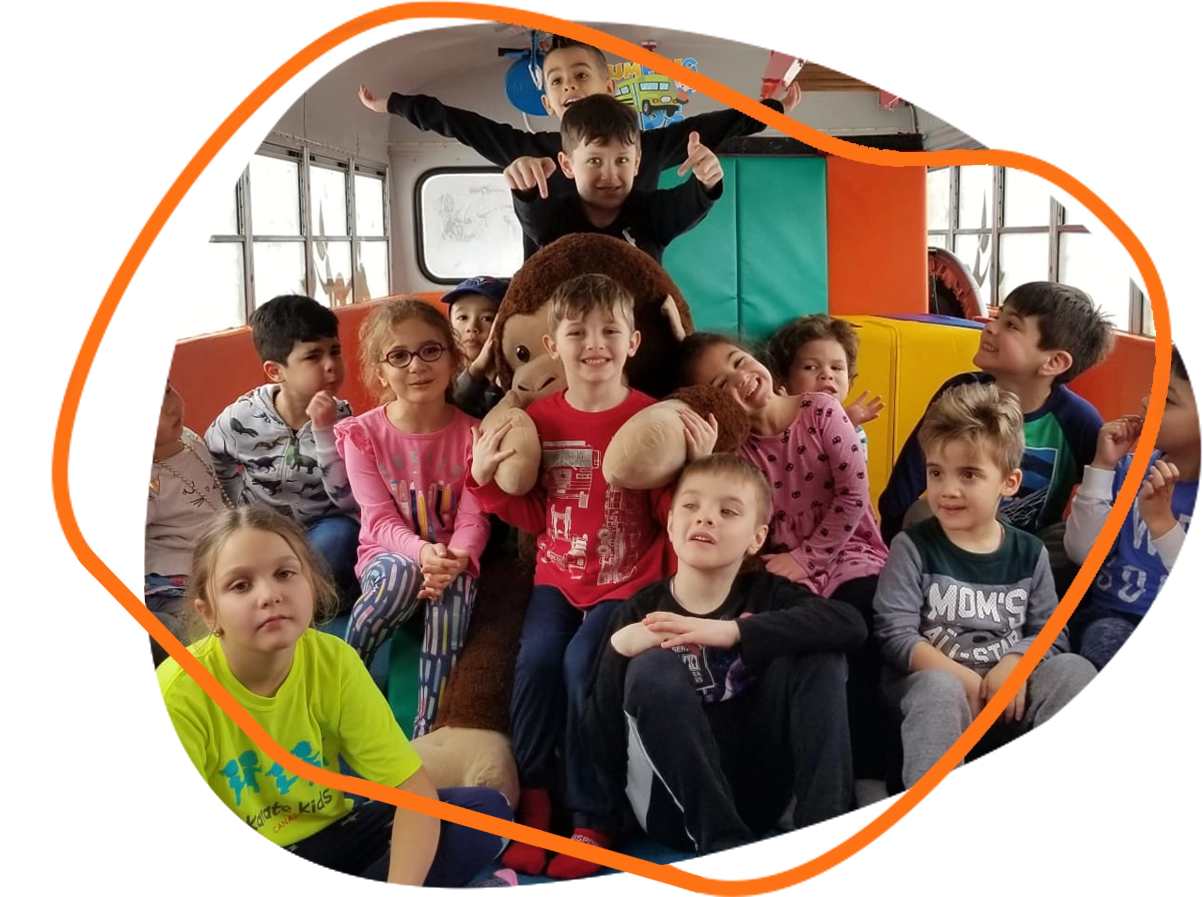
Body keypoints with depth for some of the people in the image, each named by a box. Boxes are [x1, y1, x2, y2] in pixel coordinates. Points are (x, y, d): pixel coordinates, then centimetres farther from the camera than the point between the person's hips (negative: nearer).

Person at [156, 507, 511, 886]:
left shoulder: (334, 662, -14)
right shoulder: (181, 691, -22)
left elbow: (415, 790, -15)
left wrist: (400, 889, -31)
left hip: (331, 835, 3)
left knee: (486, 810, -13)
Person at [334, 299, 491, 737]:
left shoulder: (472, 433, -4)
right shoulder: (363, 434, -6)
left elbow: (474, 517, -9)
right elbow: (380, 521, -11)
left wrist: (455, 559, -31)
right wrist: (422, 552, -32)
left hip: (452, 559, 1)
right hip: (389, 554, -1)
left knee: (455, 587, -34)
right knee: (403, 572, -36)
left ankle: (427, 729, -28)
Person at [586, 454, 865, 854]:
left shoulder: (767, 594, 1)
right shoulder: (641, 611, -3)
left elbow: (851, 624, -21)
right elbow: (603, 749, -8)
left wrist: (733, 632, -30)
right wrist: (618, 651, -25)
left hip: (757, 795, 1)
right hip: (673, 809, -1)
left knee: (817, 653, -13)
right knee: (653, 669, -25)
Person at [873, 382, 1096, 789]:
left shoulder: (1030, 553, 8)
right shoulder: (912, 547, -3)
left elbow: (1051, 633, 4)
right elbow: (896, 636, -11)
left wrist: (1015, 663, -19)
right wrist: (964, 678, -22)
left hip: (1009, 688, 3)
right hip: (936, 678, -3)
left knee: (1073, 670, -22)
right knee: (940, 691, -37)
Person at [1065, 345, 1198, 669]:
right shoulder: (1130, 467, 3)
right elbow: (1082, 552, -3)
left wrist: (1161, 520, -28)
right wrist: (1102, 467, -8)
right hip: (1105, 614, 3)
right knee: (1107, 636, -30)